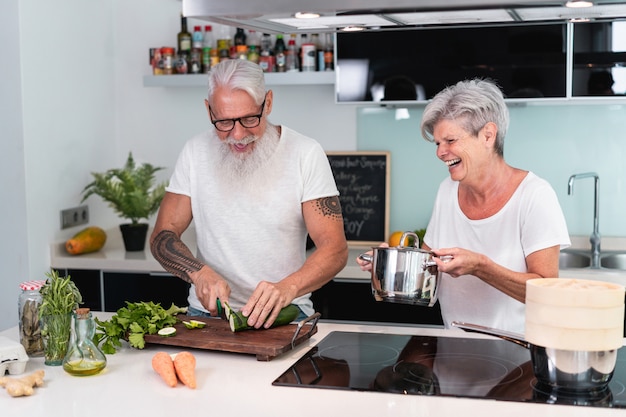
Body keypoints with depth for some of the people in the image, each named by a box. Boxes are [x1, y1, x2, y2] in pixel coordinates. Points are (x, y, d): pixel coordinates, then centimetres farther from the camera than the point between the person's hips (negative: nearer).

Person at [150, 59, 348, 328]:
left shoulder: (306, 154, -3)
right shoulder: (195, 152, 5)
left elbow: (335, 249, -8)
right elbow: (162, 236, 6)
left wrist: (287, 288, -28)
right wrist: (200, 273, -15)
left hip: (284, 314, -1)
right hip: (208, 311, 2)